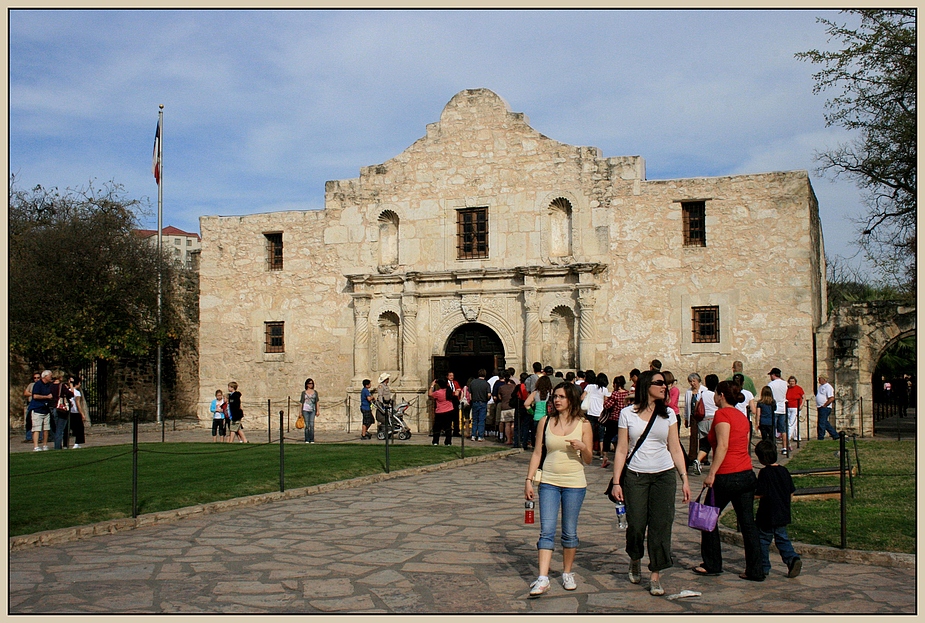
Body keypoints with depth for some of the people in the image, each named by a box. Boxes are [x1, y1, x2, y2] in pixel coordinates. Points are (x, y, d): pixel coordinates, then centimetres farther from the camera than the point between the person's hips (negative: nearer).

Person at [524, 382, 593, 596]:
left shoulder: (583, 425, 0)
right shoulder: (545, 422, 4)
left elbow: (588, 460, 2)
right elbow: (537, 453, 8)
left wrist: (582, 447, -18)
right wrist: (529, 480, 2)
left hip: (574, 483, -1)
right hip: (548, 482, 1)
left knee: (569, 532, 7)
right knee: (547, 530, -7)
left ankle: (567, 573, 24)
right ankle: (543, 578, -10)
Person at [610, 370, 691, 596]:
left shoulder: (668, 414, 5)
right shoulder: (628, 413, 0)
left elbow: (675, 449, 7)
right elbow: (621, 450, 0)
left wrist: (684, 479, 1)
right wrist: (616, 482, -5)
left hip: (664, 475, 2)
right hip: (635, 476, -1)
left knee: (661, 525, -3)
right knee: (636, 524, 1)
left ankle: (656, 576, 8)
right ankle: (634, 560, 32)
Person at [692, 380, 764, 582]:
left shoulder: (722, 414, -10)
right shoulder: (742, 416, 14)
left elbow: (723, 446, -19)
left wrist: (711, 473, -20)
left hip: (727, 476, -7)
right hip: (747, 474, 7)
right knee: (748, 522, 7)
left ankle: (712, 565, 17)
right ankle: (755, 570, 7)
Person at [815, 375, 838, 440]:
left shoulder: (828, 387, -12)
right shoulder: (820, 386, 16)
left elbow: (831, 398, -19)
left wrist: (824, 405, -17)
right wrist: (818, 406, 14)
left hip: (825, 408, -9)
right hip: (820, 408, 9)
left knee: (821, 423, -7)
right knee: (825, 423, 12)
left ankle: (820, 438, -2)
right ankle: (835, 435, 20)